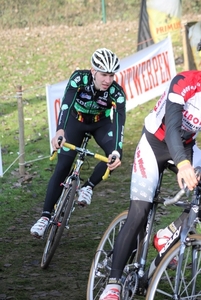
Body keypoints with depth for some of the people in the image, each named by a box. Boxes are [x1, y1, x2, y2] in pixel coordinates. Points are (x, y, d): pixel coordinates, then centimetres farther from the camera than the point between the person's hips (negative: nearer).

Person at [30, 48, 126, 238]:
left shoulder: (117, 93, -29)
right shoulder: (79, 78, -31)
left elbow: (119, 121, -38)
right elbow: (66, 103, -44)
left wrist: (117, 151, -54)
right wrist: (60, 131, -62)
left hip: (101, 123, 1)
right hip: (76, 120, -1)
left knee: (114, 156, -27)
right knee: (62, 167, -13)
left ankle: (88, 187, -2)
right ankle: (46, 216, -9)